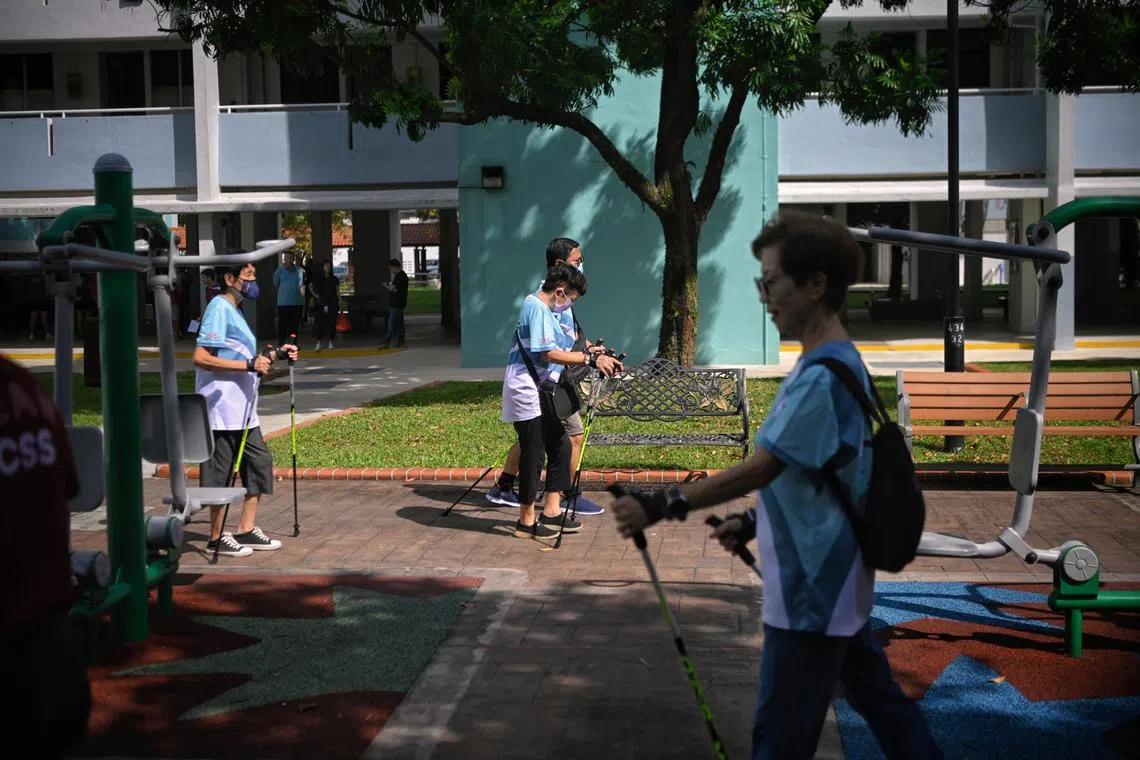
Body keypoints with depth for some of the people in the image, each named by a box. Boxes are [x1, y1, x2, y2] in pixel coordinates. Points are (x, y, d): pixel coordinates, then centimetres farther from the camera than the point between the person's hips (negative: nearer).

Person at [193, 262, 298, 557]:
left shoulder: (233, 310, 18)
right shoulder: (219, 308, -12)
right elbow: (200, 357, -21)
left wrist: (274, 355, 15)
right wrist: (249, 365, -22)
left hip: (242, 408, 10)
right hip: (223, 408, -10)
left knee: (260, 462, 10)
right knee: (221, 474, -1)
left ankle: (246, 530, 18)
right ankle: (217, 538, 9)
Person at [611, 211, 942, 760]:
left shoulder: (823, 375, -22)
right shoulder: (830, 364, 9)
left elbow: (760, 468, -25)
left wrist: (662, 506, -25)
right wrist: (753, 523, 12)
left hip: (811, 591, -10)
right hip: (834, 583, 10)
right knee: (877, 698, 21)